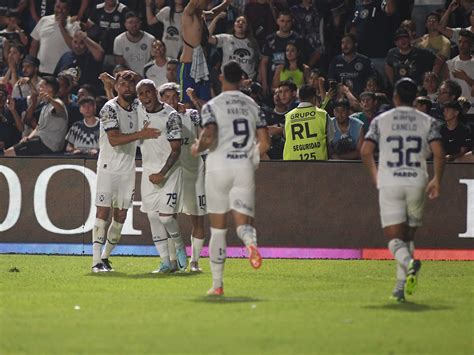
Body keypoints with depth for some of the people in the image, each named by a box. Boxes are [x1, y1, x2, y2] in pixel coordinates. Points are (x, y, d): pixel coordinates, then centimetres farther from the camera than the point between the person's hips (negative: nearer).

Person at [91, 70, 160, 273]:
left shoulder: (137, 106, 5)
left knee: (121, 216, 5)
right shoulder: (109, 108, -12)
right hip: (108, 167, -6)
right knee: (103, 211, -10)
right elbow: (114, 139, -21)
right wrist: (141, 134, -26)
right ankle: (96, 261, -11)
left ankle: (106, 257, 15)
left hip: (128, 168, 6)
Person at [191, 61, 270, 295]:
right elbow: (264, 144, 5)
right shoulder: (252, 105, 9)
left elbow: (209, 138, -18)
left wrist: (197, 149, 3)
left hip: (219, 166, -2)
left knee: (218, 228, 8)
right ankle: (251, 242, -37)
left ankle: (217, 284, 11)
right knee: (243, 222, 3)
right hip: (245, 168, 2)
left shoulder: (212, 106, -4)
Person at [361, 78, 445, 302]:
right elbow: (438, 153, -3)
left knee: (394, 237, -4)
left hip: (389, 183, -2)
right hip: (416, 183, 2)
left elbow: (365, 151, 0)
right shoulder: (427, 122, 7)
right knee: (408, 236, 16)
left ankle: (409, 262, -35)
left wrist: (374, 174, 17)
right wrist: (437, 180, 9)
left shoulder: (381, 121, 6)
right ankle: (401, 285, 10)